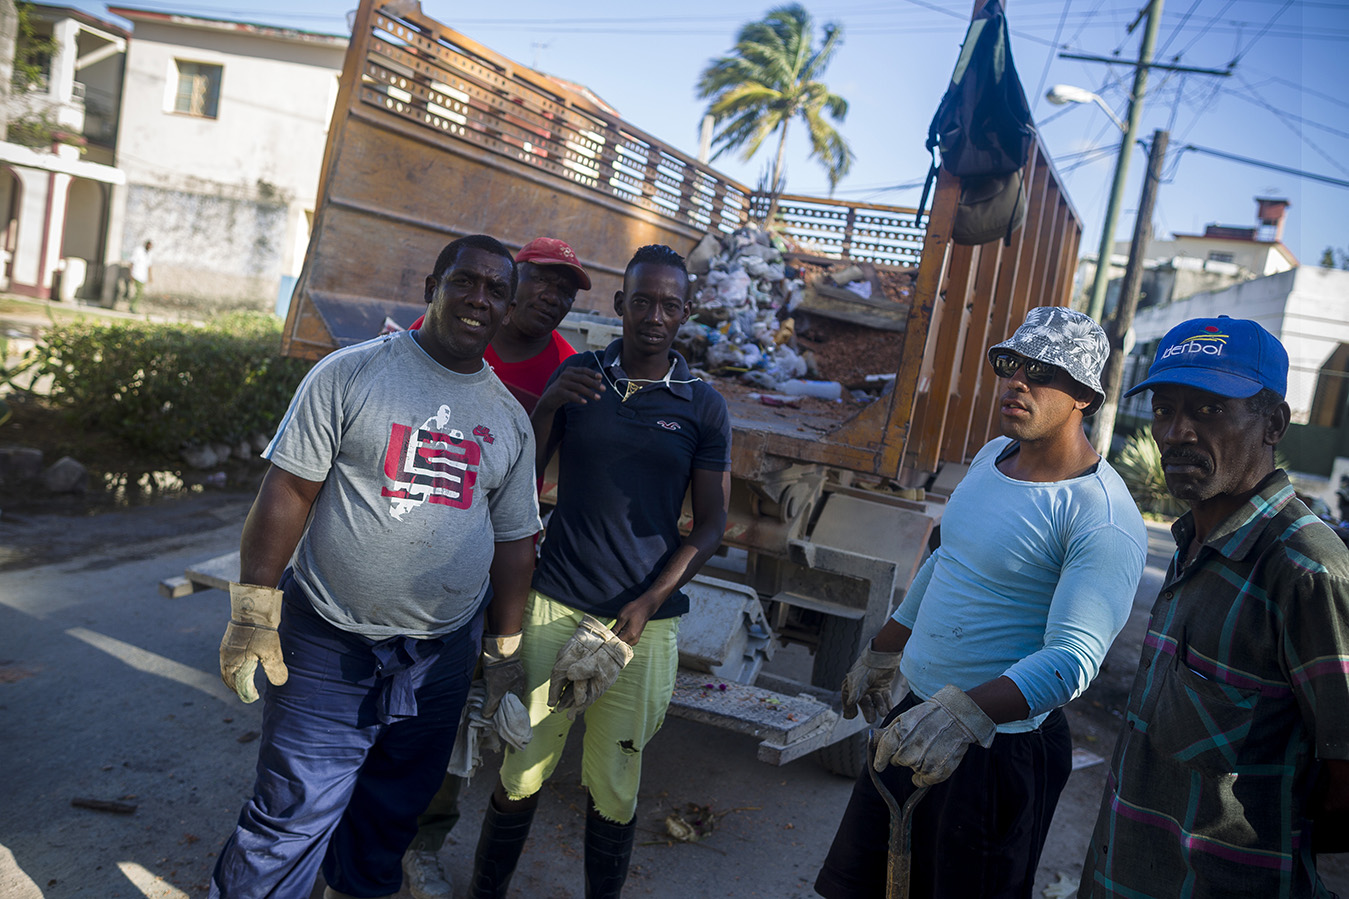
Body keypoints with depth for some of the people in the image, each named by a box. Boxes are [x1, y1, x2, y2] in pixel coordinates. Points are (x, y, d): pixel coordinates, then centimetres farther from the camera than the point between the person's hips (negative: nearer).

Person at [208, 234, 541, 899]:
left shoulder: (510, 419, 7)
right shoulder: (351, 374, -5)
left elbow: (513, 539, 11)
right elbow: (289, 491, -7)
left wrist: (504, 650, 12)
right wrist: (253, 615, -10)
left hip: (442, 655, 4)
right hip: (331, 645, -4)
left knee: (391, 817, 18)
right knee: (292, 820, 0)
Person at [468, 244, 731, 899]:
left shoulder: (704, 407, 3)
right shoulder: (576, 378, 6)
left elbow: (711, 525, 3)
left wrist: (646, 605, -8)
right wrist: (547, 407, -11)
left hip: (646, 620, 0)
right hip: (556, 605, 1)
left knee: (614, 786, 6)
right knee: (523, 768, 3)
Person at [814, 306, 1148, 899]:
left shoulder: (1103, 521, -22)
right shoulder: (992, 455, 5)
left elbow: (1072, 659, -31)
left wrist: (966, 713, -45)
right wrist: (882, 653, 24)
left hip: (998, 747, -8)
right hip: (918, 716, 8)